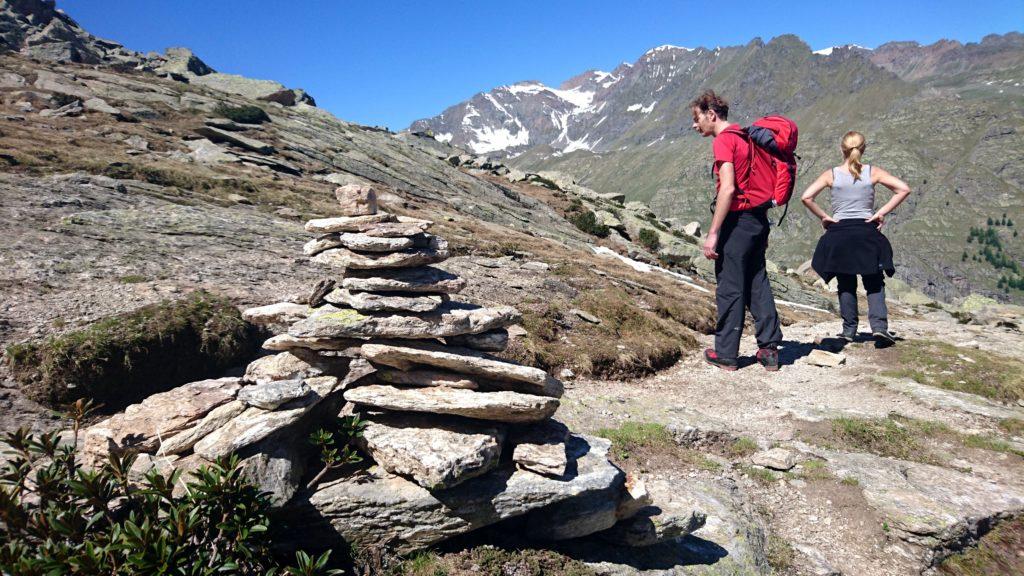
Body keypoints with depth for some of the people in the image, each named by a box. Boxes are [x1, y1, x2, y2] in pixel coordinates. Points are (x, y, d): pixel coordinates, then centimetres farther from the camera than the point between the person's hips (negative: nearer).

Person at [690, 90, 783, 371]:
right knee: (757, 283, 12)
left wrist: (713, 233, -20)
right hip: (758, 219, 9)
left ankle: (726, 354, 8)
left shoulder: (723, 141, -11)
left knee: (729, 287, -1)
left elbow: (728, 188, -21)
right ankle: (769, 349, 14)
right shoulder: (745, 137, 16)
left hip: (736, 220, -9)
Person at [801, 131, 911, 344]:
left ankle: (849, 330, 14)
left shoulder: (831, 174, -3)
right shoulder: (873, 172, -1)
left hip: (839, 234, 0)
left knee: (846, 284, 12)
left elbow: (806, 197, -12)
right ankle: (879, 325, -5)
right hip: (867, 232, 0)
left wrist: (823, 216, -3)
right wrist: (882, 213, -4)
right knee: (874, 283, 10)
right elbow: (904, 189, -6)